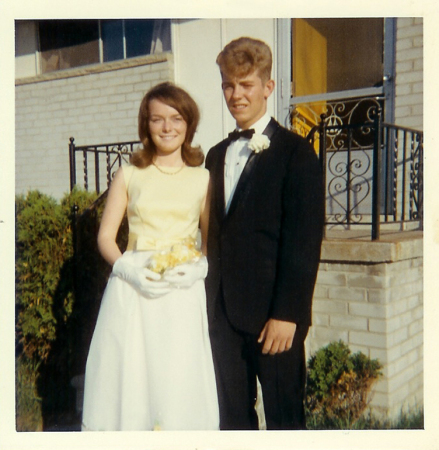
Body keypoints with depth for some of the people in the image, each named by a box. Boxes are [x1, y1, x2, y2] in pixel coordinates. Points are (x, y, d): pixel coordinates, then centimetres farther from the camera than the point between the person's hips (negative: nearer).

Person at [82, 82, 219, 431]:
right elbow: (105, 236, 7)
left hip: (183, 295, 0)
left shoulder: (203, 179, 7)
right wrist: (128, 269, -11)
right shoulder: (129, 175, 7)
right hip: (132, 291, 1)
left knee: (179, 388, 3)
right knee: (127, 382, 5)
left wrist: (199, 268, -10)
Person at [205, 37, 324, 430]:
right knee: (232, 415, 15)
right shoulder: (216, 155, 15)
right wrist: (210, 301, 10)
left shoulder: (295, 152, -6)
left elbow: (305, 239, -11)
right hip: (223, 312, 6)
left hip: (274, 313, -6)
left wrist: (287, 313, -15)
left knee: (284, 418, 7)